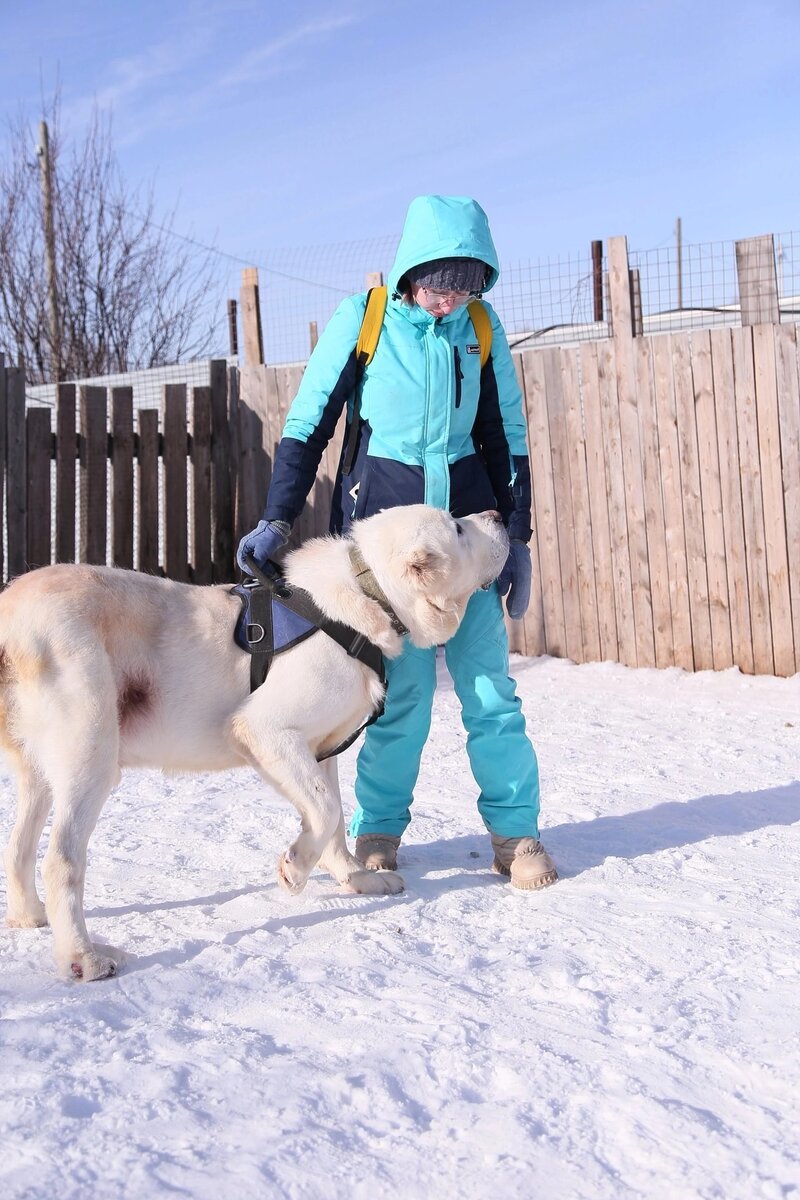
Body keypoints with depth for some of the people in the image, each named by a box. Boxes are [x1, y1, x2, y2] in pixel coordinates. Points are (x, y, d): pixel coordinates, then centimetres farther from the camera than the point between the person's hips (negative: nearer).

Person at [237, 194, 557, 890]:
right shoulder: (361, 318, -7)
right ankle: (378, 831, 14)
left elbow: (507, 436, 9)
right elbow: (308, 425, -3)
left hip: (467, 519, 3)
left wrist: (519, 537, 7)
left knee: (489, 682, 0)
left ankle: (516, 831, 12)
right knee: (402, 687, -4)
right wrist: (278, 520, -10)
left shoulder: (482, 328, 2)